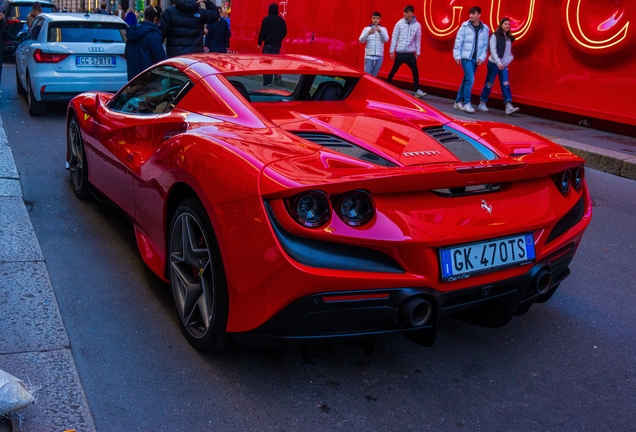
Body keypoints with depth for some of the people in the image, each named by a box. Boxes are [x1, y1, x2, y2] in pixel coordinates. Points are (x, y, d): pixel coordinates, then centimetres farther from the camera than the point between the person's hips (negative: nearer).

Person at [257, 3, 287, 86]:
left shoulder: (267, 19, -9)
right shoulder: (281, 20, 6)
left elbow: (262, 32, -10)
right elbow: (284, 32, 13)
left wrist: (259, 42, -2)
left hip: (268, 43, -5)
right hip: (277, 44, 5)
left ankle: (267, 81, -5)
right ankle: (278, 78, 3)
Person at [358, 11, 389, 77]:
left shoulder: (383, 29, 8)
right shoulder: (366, 29, 6)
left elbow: (386, 39, -8)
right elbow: (361, 40, -7)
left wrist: (380, 31, -26)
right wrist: (368, 33, -26)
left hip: (379, 56, 1)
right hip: (369, 55, -1)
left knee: (374, 75, 3)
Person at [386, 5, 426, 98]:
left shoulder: (417, 25, 0)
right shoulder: (400, 23, -4)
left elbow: (418, 40, 7)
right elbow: (394, 37, 0)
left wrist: (417, 53, 6)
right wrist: (391, 51, -2)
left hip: (410, 53, 1)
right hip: (400, 52, -1)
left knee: (415, 71, -3)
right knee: (394, 70, 7)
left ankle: (417, 91, 3)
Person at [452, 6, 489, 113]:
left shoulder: (485, 29, 5)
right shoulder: (465, 26, -3)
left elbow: (485, 45, 6)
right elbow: (458, 42, -3)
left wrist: (481, 57, -3)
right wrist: (457, 56, -8)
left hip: (475, 59, 4)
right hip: (466, 57, -4)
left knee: (466, 80, 10)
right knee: (470, 79, -13)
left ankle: (458, 102, 20)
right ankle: (466, 103, -6)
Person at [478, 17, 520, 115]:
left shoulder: (509, 38, 12)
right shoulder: (495, 36, -5)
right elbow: (493, 50, -13)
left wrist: (511, 57, -1)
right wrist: (498, 62, -22)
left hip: (504, 65, 5)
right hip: (494, 63, -5)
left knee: (505, 84, -7)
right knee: (489, 83, 1)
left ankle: (508, 106, -17)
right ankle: (482, 103, 15)